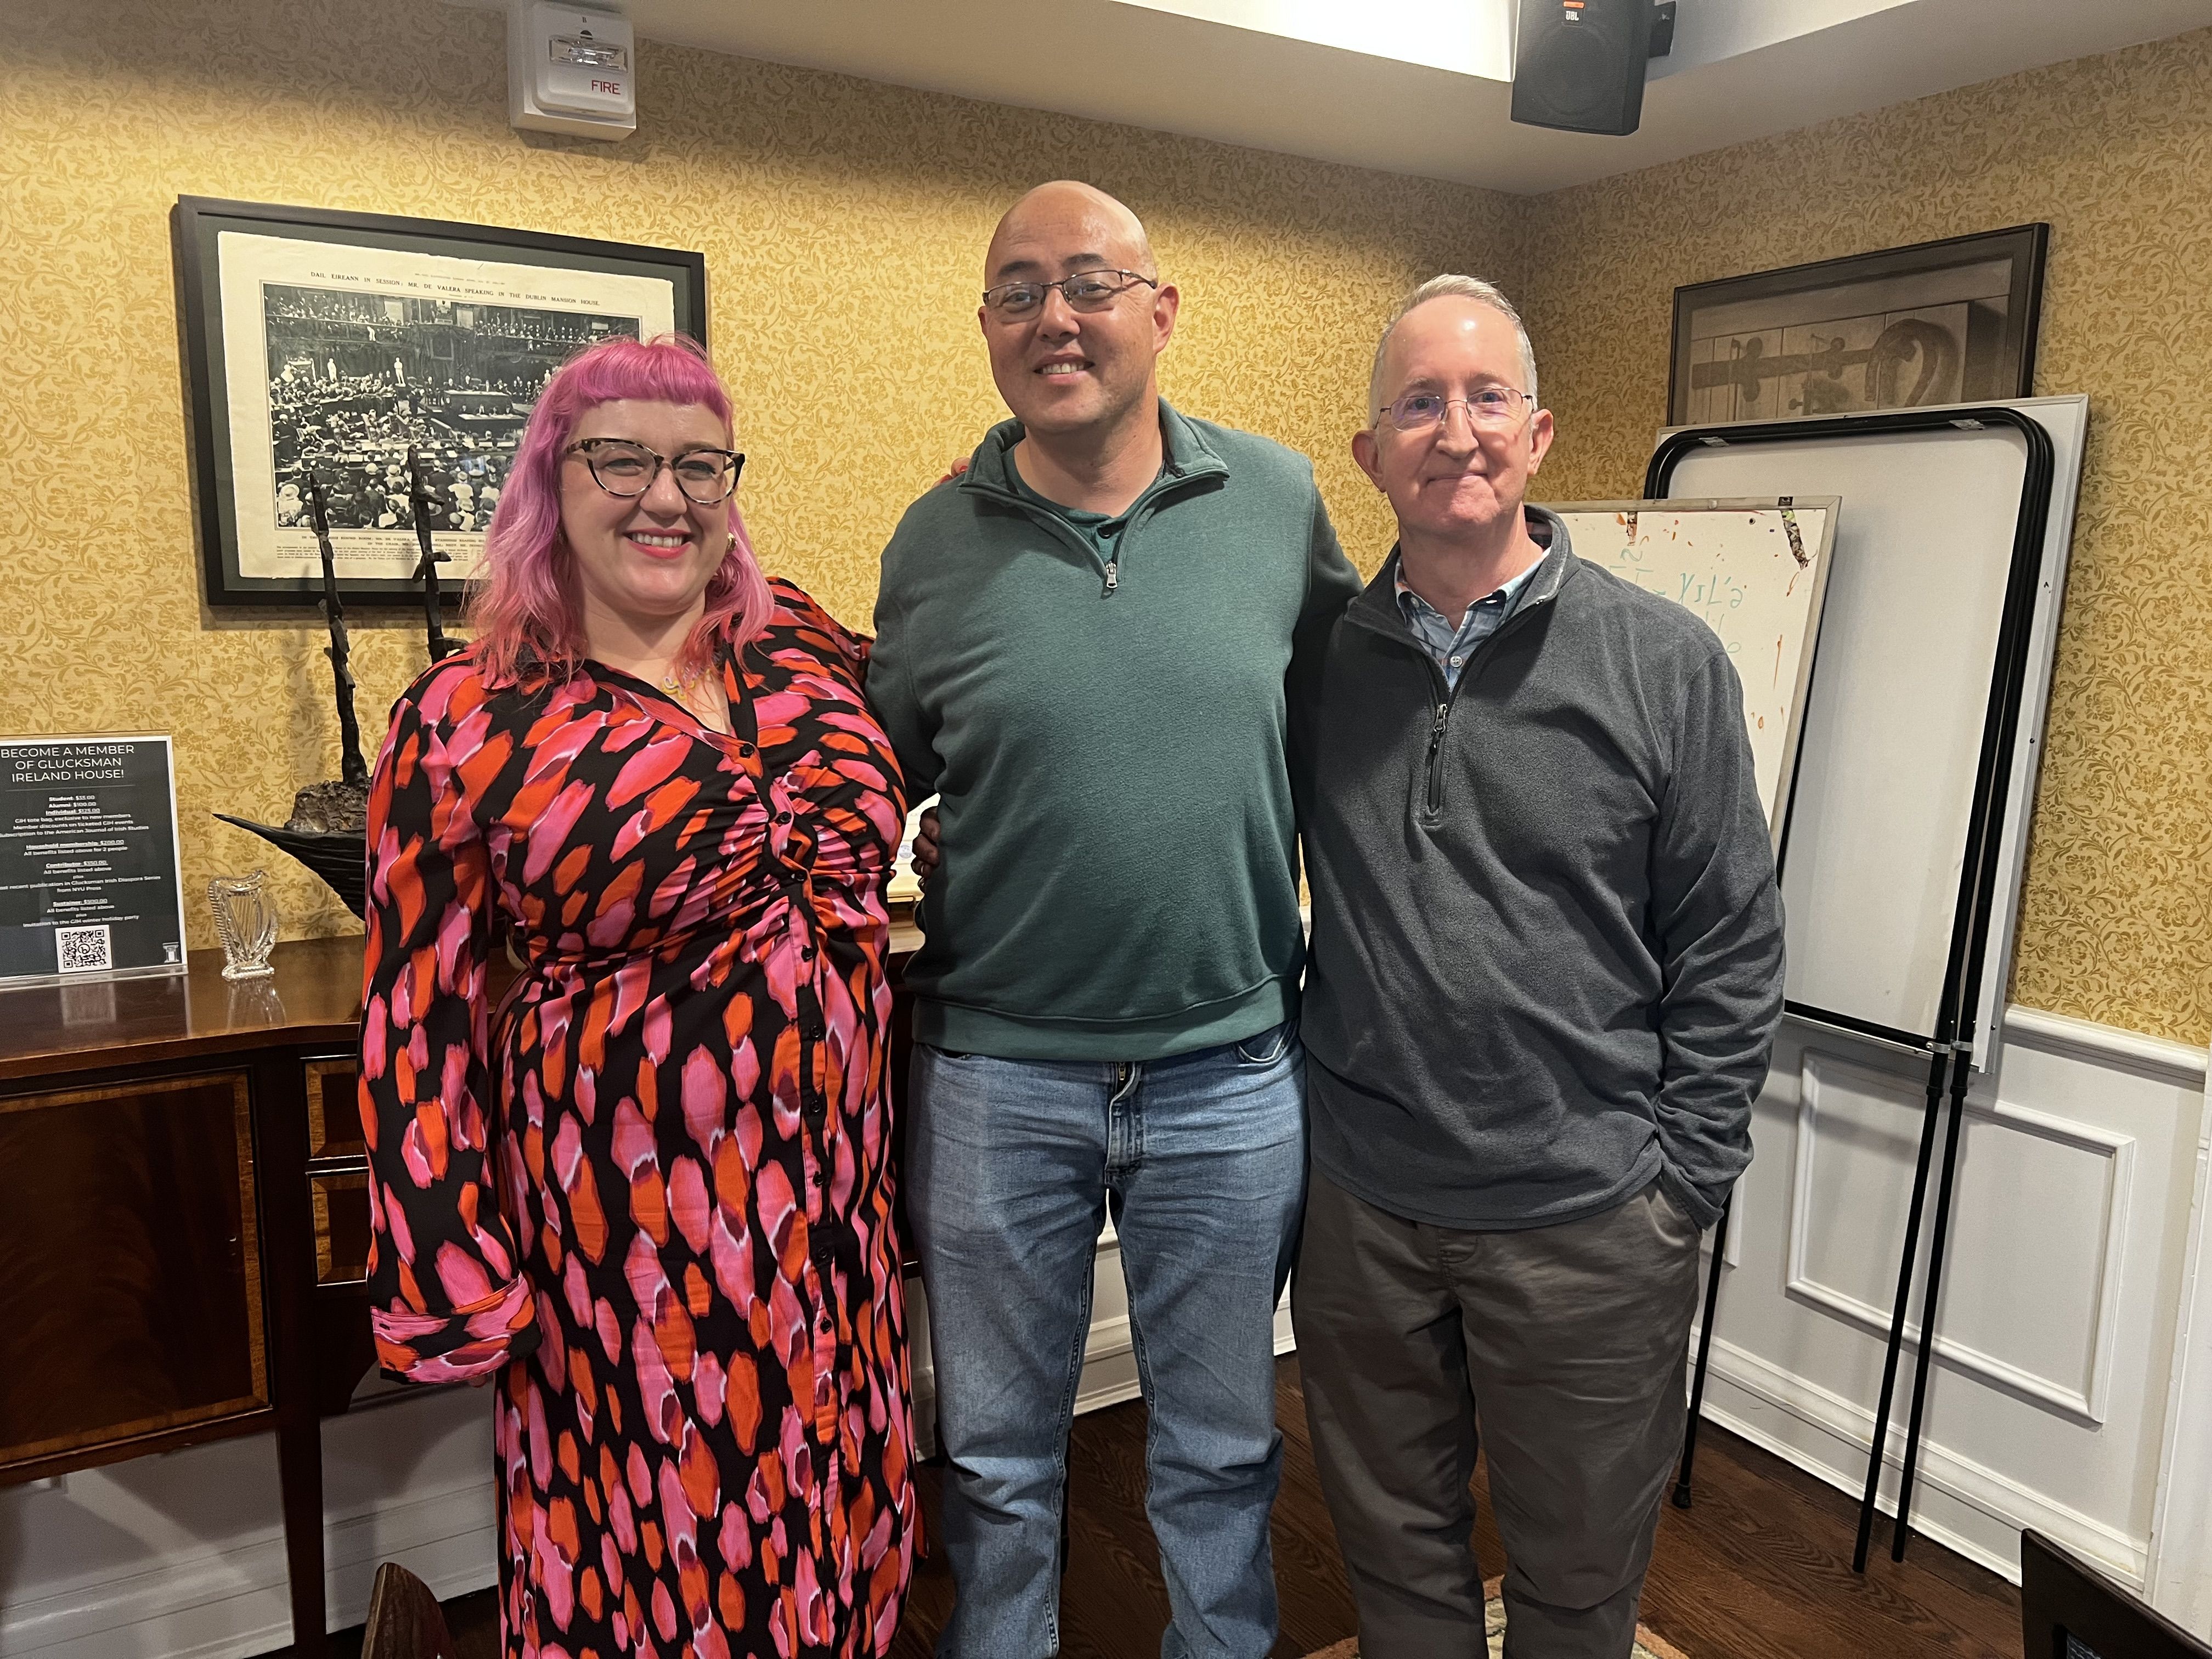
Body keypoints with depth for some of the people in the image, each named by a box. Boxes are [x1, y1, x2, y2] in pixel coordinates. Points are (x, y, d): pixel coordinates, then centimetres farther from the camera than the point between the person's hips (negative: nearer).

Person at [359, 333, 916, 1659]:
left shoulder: (802, 645, 1)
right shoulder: (468, 722, -9)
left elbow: (903, 737, 23)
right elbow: (419, 1020, -6)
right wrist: (453, 1287, -6)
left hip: (835, 1179, 4)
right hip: (626, 1205, -4)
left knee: (837, 1518, 19)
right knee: (659, 1551, 12)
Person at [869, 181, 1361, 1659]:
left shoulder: (1279, 501, -3)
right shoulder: (935, 544, -3)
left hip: (1233, 1076, 1)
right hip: (996, 1078, 0)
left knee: (1222, 1445, 20)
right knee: (997, 1455, 19)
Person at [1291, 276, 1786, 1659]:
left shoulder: (1666, 663, -7)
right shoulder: (1322, 661, -1)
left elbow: (1731, 951, -4)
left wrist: (1679, 1184, -5)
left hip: (1589, 1223, -1)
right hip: (1361, 1204, 2)